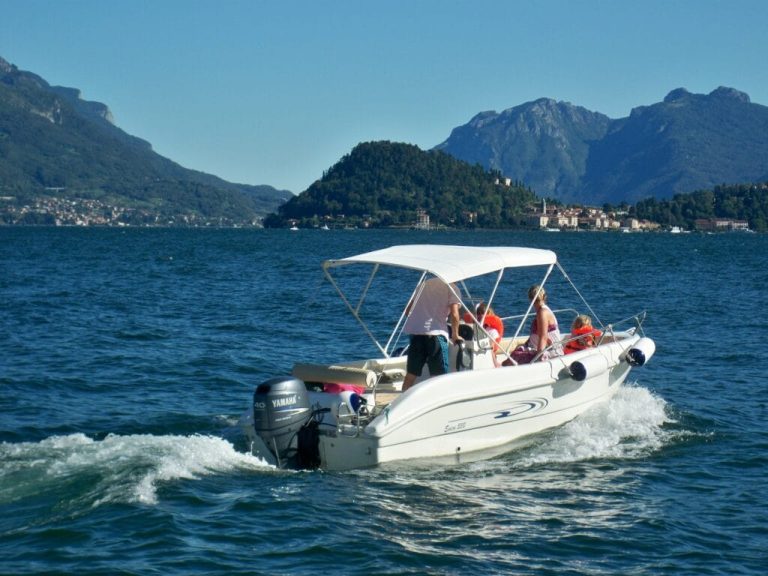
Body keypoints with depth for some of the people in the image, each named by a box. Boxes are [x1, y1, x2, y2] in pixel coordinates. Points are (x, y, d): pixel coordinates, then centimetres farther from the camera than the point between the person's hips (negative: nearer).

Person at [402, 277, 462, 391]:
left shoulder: (425, 283, 21)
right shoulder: (451, 287, 4)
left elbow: (409, 309, 23)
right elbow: (454, 314, -7)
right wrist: (455, 335, 5)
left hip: (414, 331, 5)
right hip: (435, 332, -5)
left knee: (410, 374, 10)